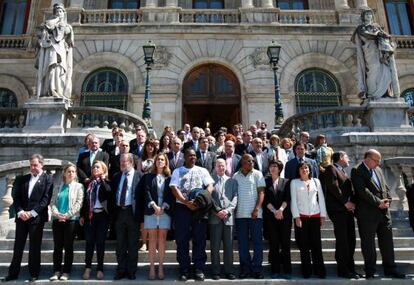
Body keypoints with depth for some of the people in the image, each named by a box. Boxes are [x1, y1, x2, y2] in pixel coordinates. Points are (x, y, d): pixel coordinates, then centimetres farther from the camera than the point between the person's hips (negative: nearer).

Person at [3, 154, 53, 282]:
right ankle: (13, 273, 20)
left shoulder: (48, 179, -1)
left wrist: (32, 212, -15)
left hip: (37, 218, -4)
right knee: (18, 246, 9)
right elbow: (16, 197, 7)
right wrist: (20, 212, -9)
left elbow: (46, 199, -8)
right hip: (21, 217, 4)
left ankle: (34, 273, 14)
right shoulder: (21, 179, 14)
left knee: (34, 247, 3)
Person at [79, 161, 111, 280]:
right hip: (90, 215, 3)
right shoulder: (89, 183, 11)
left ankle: (100, 269, 11)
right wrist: (82, 215, 7)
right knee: (89, 242, 5)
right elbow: (85, 200, 12)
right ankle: (88, 268, 15)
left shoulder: (106, 182, 0)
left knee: (100, 242, 2)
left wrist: (102, 179, -14)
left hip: (102, 215, -3)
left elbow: (108, 191, -24)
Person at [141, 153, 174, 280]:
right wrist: (154, 206, -13)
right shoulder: (148, 176, 9)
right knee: (152, 240, 2)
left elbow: (171, 194, 1)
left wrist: (163, 207, -12)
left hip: (165, 211, 0)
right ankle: (152, 268, 6)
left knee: (162, 240, 2)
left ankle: (161, 267, 7)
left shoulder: (170, 178, 8)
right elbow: (147, 192, -1)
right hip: (151, 211, 0)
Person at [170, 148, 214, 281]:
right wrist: (186, 202, -15)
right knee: (182, 240, 3)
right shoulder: (177, 171, 8)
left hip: (199, 207, 1)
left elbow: (210, 186, 3)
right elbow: (174, 189, -3)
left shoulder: (202, 171, 12)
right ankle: (184, 270, 13)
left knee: (199, 239, 2)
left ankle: (199, 269, 11)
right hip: (182, 207, 0)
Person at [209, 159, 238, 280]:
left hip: (229, 217, 2)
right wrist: (216, 212, -9)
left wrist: (227, 210, -10)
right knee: (215, 246, 3)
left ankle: (229, 271, 14)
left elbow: (235, 197, 5)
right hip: (215, 217, -1)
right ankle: (216, 271, 11)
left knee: (229, 246, 5)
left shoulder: (232, 181, 14)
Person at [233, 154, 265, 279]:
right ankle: (245, 268, 17)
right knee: (242, 243, 7)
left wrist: (257, 209, -12)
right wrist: (233, 210, 0)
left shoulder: (257, 174, 3)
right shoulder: (236, 176, 9)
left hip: (255, 214, -2)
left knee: (257, 242, 2)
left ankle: (256, 269, 11)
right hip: (240, 214, 2)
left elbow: (261, 192, -2)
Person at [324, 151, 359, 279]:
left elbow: (350, 189, 18)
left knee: (351, 240, 10)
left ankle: (350, 268, 20)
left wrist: (352, 203, 0)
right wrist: (345, 202, -14)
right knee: (342, 241, -5)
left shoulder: (344, 172, 23)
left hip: (348, 209, 9)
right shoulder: (331, 168, -4)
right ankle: (342, 270, 3)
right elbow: (333, 187, -16)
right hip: (338, 209, -8)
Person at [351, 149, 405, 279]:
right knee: (368, 243, 3)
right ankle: (370, 271, 15)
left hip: (384, 211, 7)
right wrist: (378, 202, -18)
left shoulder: (378, 170, 15)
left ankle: (390, 269, 25)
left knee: (387, 241, 12)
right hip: (367, 213, -7)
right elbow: (363, 191, -18)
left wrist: (387, 201, -1)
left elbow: (386, 187, 16)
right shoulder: (357, 171, -9)